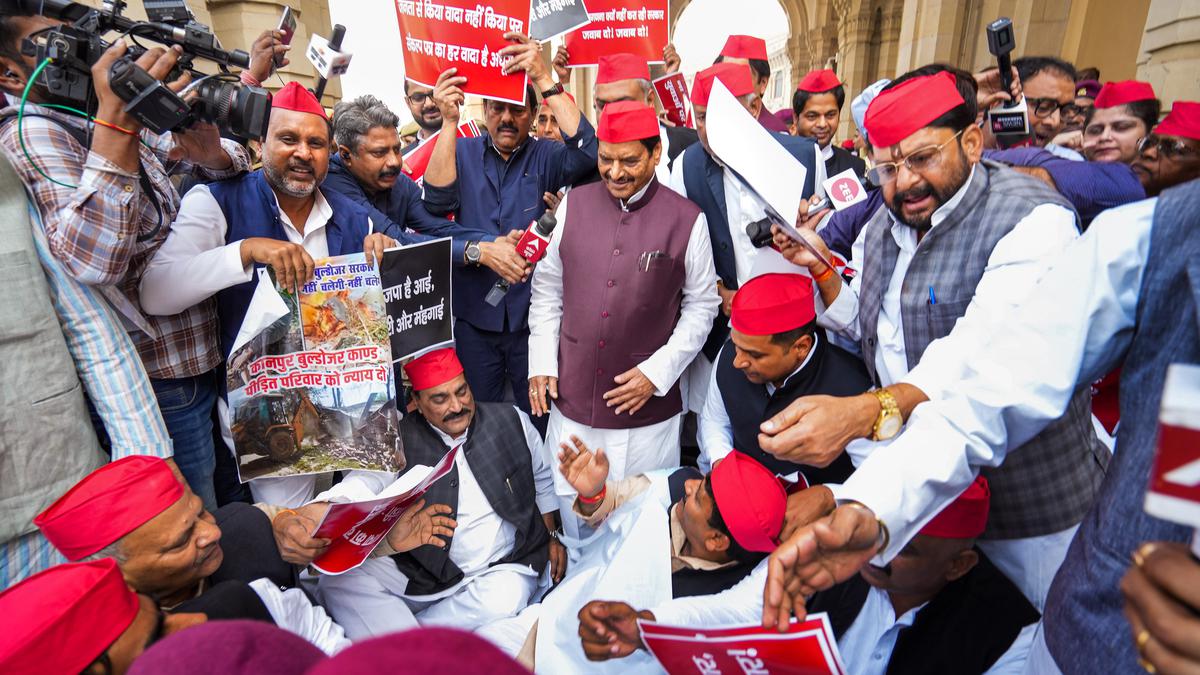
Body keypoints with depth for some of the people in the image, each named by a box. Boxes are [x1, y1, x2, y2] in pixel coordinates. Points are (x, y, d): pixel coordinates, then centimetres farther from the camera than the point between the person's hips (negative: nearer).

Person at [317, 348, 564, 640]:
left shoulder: (512, 421, -1)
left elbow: (542, 478, 14)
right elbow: (362, 481, -24)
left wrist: (552, 535, 9)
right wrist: (317, 512, -45)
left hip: (502, 569, 1)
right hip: (426, 572, 0)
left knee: (504, 596, -34)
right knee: (339, 578, -19)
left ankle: (393, 630, -10)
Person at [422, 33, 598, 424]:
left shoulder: (545, 157, -1)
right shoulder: (464, 153, 3)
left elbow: (586, 152, -22)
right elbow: (437, 202, -15)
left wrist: (544, 79, -28)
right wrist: (449, 121, -24)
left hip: (534, 314, -1)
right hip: (475, 315, 2)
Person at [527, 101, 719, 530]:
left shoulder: (687, 220, -7)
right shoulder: (573, 205, 1)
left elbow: (701, 306, 1)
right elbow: (546, 289, 8)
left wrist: (657, 372, -7)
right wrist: (541, 364, 3)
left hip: (648, 408, -2)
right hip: (572, 401, 3)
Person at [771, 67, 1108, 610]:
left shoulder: (1034, 219, -22)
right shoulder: (882, 226, 3)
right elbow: (867, 329, 10)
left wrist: (869, 411, -52)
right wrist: (820, 266, -6)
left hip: (1031, 505, -5)